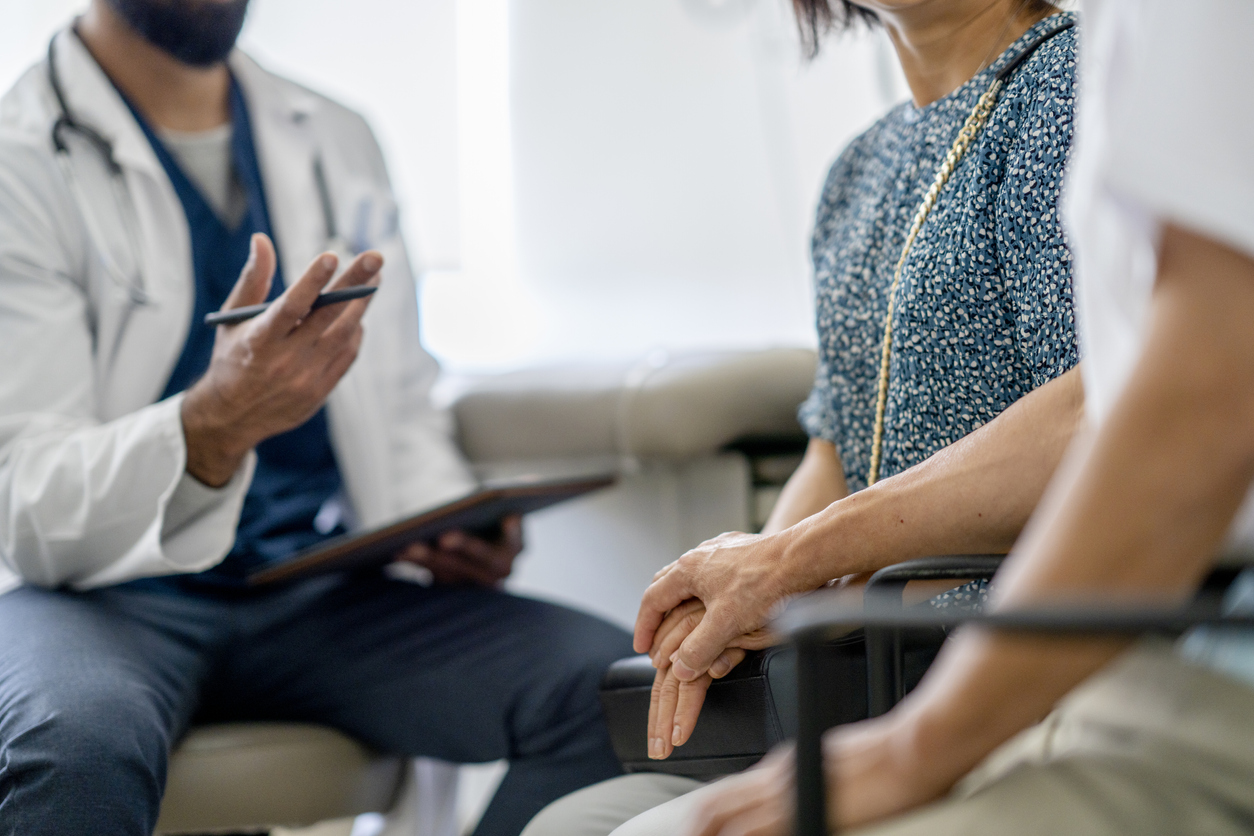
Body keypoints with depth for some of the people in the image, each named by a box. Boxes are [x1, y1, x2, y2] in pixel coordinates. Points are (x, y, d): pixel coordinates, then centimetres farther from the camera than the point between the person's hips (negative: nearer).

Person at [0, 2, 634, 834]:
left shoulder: (340, 141, 15)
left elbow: (404, 415, 21)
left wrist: (452, 525, -2)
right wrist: (214, 426, -34)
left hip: (324, 598, 5)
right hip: (102, 592, -5)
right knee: (78, 740, -41)